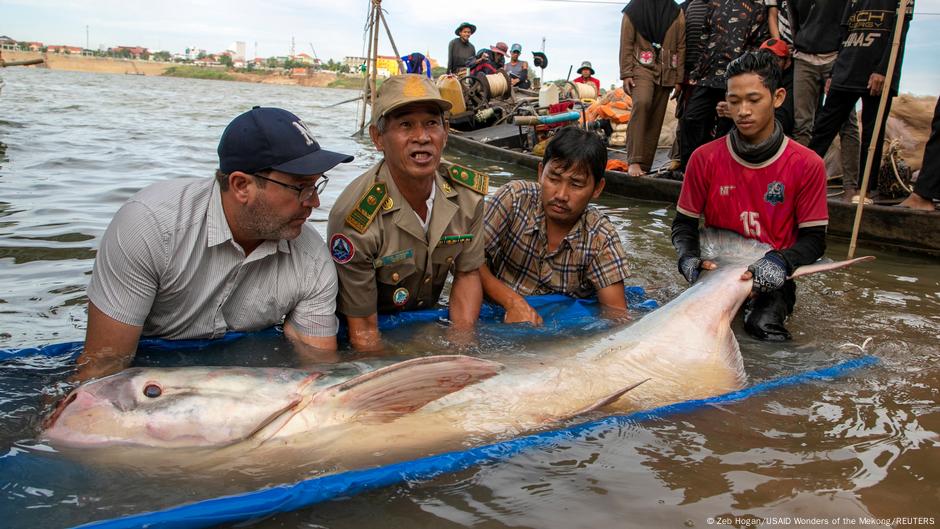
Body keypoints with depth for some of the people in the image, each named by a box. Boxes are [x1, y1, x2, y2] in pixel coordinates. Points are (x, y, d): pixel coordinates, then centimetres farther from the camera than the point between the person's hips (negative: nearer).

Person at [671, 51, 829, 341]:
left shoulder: (807, 165, -8)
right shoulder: (705, 158, -5)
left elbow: (814, 238, -3)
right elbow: (684, 222, 4)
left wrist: (779, 262, -24)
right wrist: (688, 258, -18)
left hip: (771, 277, -1)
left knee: (763, 326, -28)